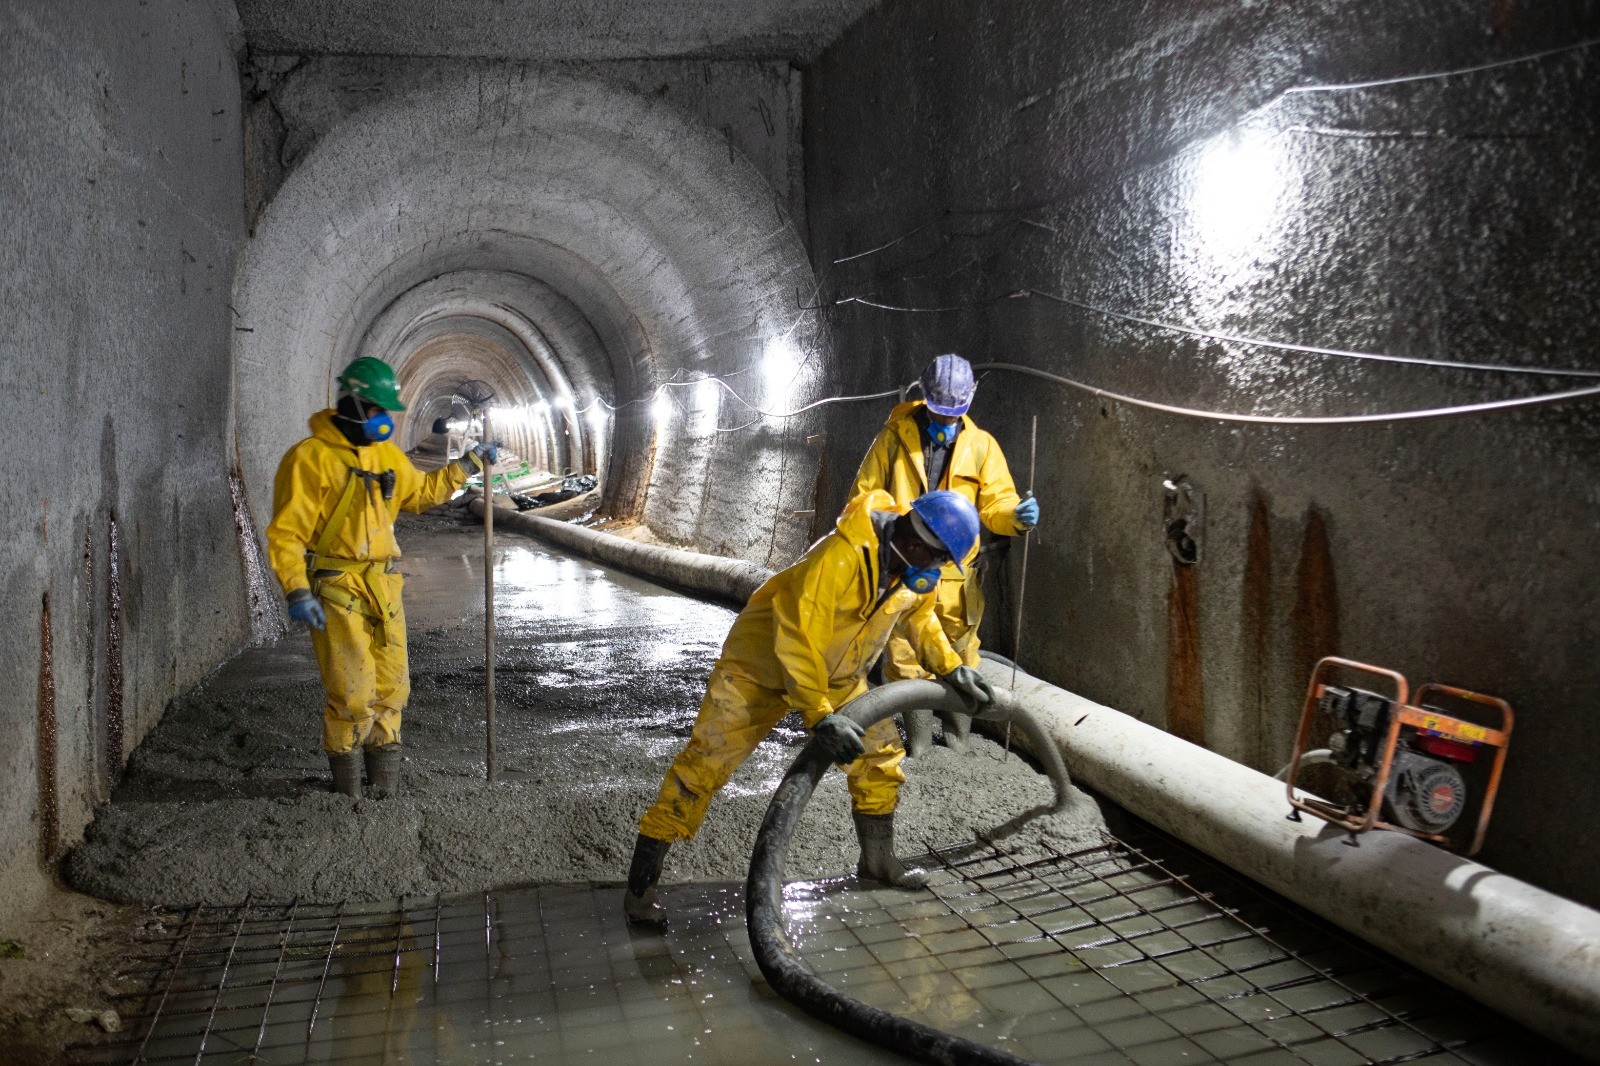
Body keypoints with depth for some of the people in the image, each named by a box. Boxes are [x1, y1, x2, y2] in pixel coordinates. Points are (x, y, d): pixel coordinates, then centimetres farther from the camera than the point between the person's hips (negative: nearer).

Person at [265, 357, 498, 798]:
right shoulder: (310, 458, -10)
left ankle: (384, 778, 22)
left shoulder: (386, 454, 12)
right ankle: (344, 771, 13)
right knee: (353, 692, -8)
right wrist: (297, 592, -21)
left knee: (391, 687, 9)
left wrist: (467, 465, 24)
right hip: (337, 593, -7)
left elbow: (421, 491, 29)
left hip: (384, 589, 7)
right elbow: (285, 533, -12)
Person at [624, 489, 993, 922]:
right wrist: (820, 716, -43)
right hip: (762, 664, -7)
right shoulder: (841, 555, -37)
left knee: (880, 751, 7)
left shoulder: (920, 572, -10)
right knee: (706, 762, -11)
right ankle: (641, 881, -2)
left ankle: (878, 858, 28)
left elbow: (920, 618, 12)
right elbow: (797, 638, -38)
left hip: (837, 676, 7)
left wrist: (952, 667, 2)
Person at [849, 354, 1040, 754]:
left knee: (959, 657, 9)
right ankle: (918, 736, 22)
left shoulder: (981, 446, 4)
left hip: (955, 572, 1)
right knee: (905, 656, 6)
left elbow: (995, 503, 0)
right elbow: (864, 495, 4)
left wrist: (1015, 515, -22)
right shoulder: (894, 438, 0)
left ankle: (957, 735, 26)